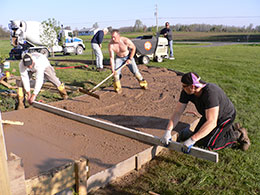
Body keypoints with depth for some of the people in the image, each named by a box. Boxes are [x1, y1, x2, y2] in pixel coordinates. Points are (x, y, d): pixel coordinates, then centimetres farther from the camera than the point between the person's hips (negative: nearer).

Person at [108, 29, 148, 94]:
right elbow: (111, 58, -22)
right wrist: (112, 69, -28)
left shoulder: (126, 41, -29)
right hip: (119, 58, 2)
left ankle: (143, 84, 15)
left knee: (135, 71, -4)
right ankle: (118, 88, 5)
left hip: (128, 56, -1)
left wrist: (130, 59, -14)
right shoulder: (111, 45, -25)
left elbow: (133, 48, -13)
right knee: (116, 72, -12)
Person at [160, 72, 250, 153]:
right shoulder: (186, 92, -21)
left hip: (225, 117, -7)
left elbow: (211, 122, -47)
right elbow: (177, 112, -18)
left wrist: (192, 140, -49)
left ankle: (237, 135, 8)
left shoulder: (210, 93, -42)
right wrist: (168, 131, -29)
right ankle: (231, 128, 23)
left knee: (208, 145, -11)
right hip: (210, 114, 7)